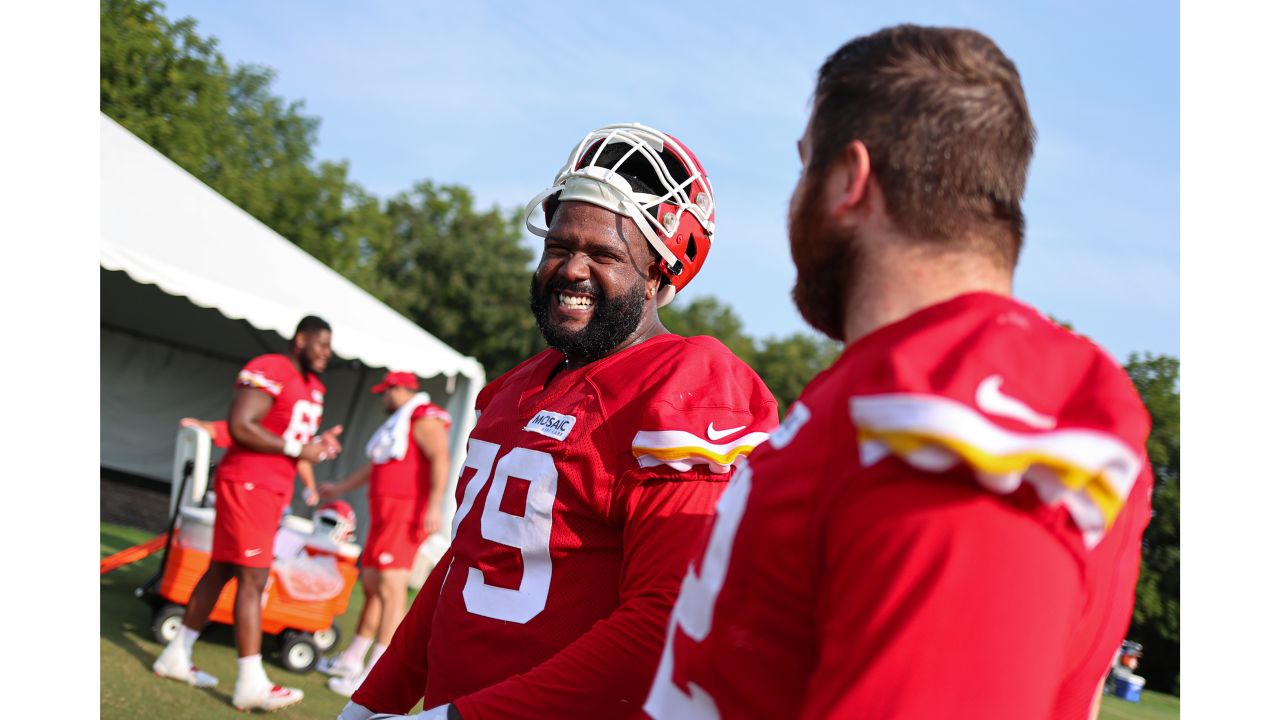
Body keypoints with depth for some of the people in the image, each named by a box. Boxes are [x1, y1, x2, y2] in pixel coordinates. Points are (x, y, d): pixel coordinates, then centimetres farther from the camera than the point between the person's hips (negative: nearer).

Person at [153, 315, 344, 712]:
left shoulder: (313, 387, 16)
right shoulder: (269, 371, -14)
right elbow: (240, 426, -22)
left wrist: (318, 444, 3)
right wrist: (297, 449, -18)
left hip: (273, 490, 10)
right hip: (247, 482, -10)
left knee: (221, 571, 14)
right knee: (253, 578, -12)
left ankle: (176, 657, 24)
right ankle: (251, 683, -13)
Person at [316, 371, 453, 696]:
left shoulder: (424, 420, -8)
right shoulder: (397, 423, 25)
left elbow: (440, 458, -22)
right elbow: (374, 465, 36)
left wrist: (434, 506, -31)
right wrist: (339, 489, 44)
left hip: (406, 513, -10)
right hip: (386, 512, 10)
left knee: (390, 588, -14)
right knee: (371, 584, 14)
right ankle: (352, 660, 23)